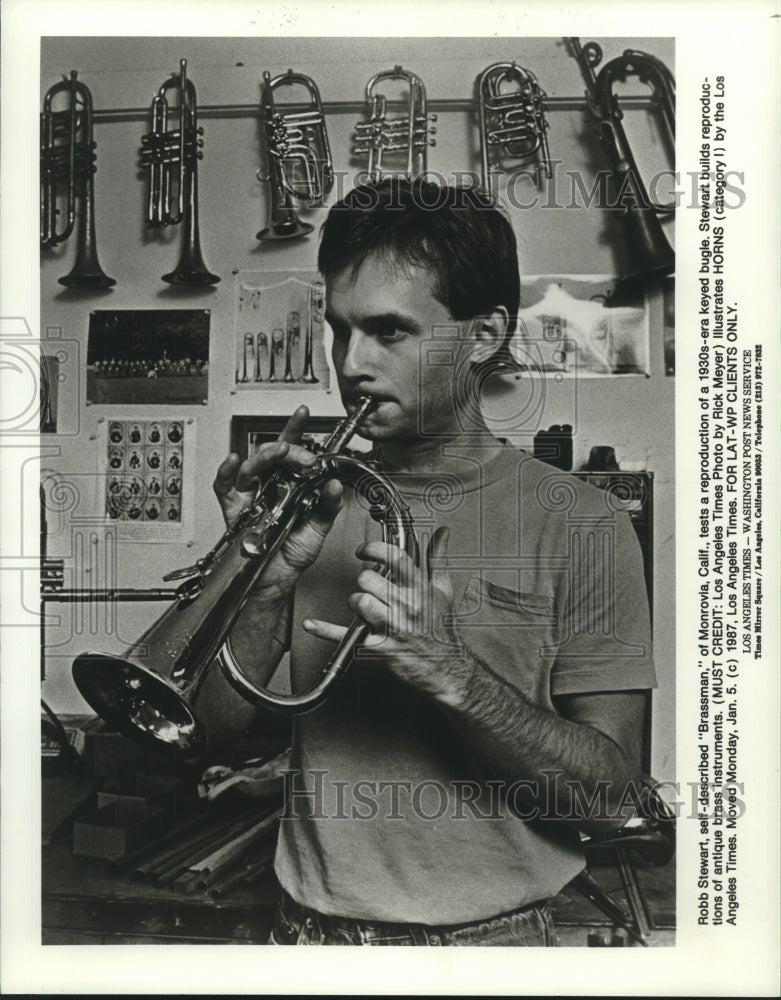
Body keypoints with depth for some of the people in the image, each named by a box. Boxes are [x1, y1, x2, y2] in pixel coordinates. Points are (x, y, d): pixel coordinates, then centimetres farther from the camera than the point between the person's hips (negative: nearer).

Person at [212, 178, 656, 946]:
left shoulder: (581, 529, -11)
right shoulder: (312, 504, -3)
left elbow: (602, 792, -12)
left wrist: (449, 672, -26)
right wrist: (265, 578, -19)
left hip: (487, 933, -2)